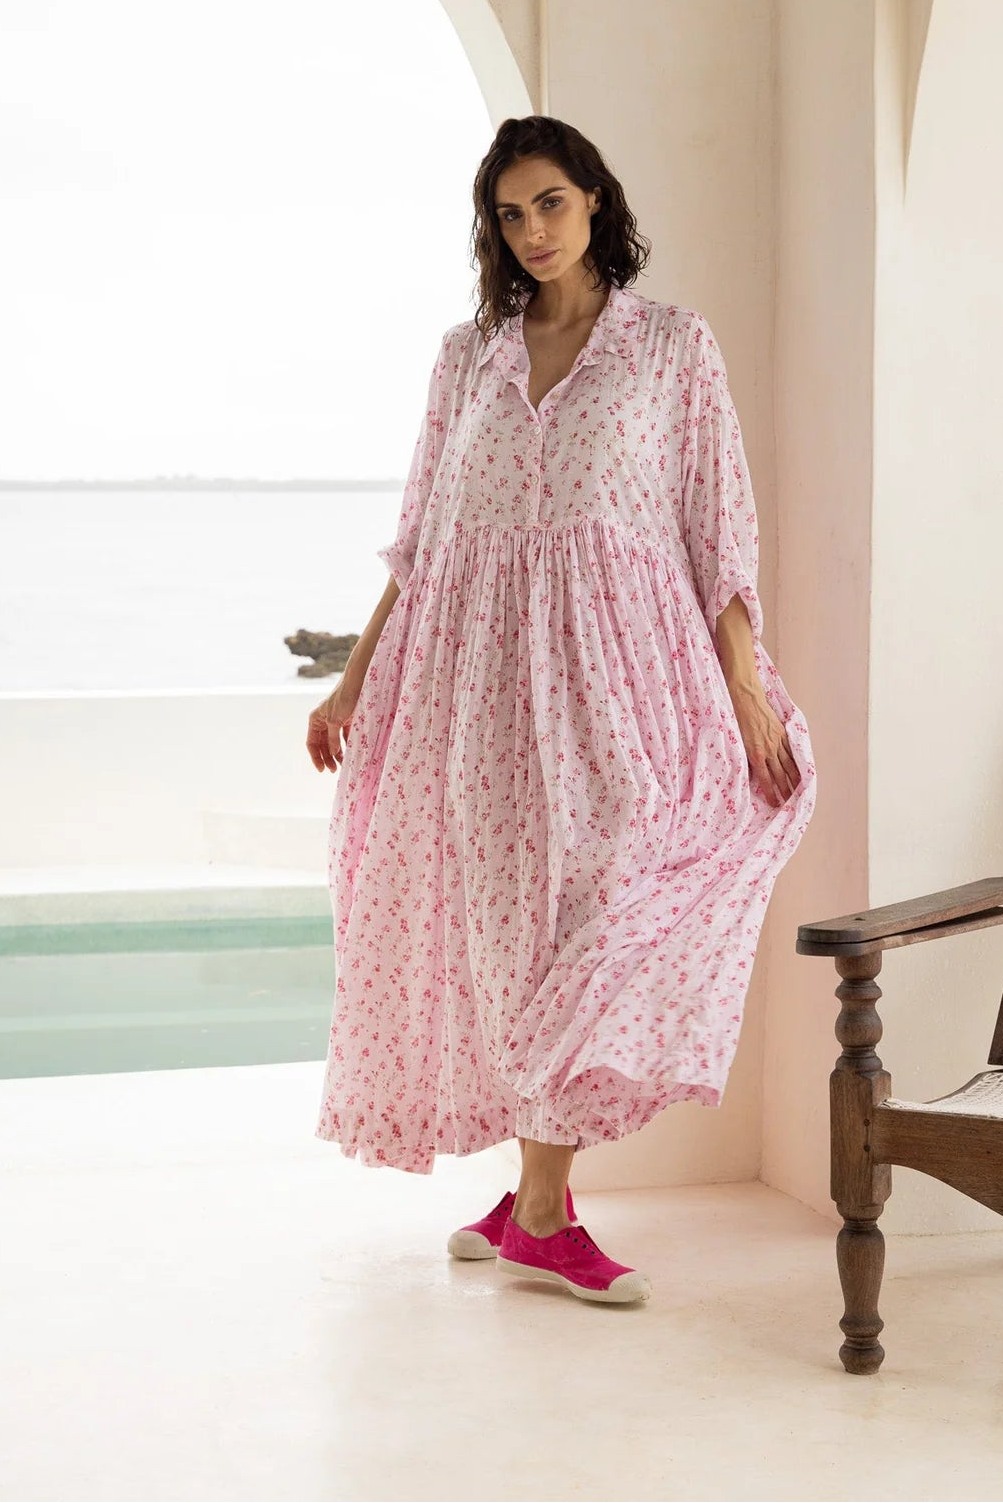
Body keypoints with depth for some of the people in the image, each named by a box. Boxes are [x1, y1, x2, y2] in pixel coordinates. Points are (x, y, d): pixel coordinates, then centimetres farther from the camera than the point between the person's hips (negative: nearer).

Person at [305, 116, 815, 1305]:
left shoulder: (672, 345, 5)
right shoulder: (468, 355, 13)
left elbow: (719, 526, 1)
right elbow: (420, 537, 14)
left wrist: (749, 688, -7)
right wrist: (354, 679, 10)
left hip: (616, 661, -2)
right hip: (480, 668, 2)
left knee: (581, 914, -10)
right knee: (516, 923, 3)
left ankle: (534, 1207, -2)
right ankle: (541, 1206, 13)